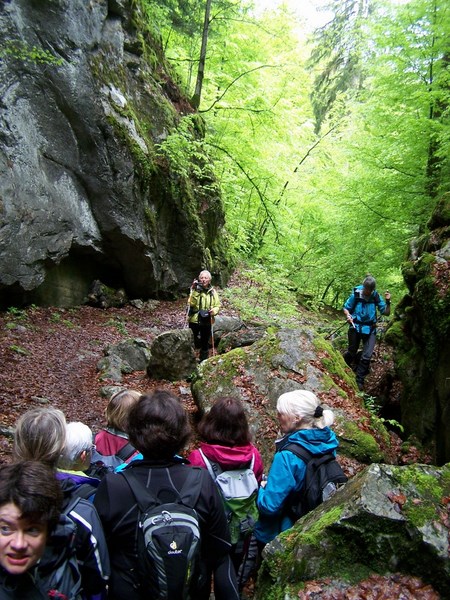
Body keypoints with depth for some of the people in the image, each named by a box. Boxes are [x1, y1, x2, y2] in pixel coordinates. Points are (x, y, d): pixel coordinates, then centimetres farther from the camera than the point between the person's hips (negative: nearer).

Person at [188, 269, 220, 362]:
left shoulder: (212, 292, 4)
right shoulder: (195, 289, -4)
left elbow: (218, 305, 8)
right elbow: (191, 303, -16)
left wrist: (214, 311, -14)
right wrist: (195, 291, -26)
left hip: (207, 321, 3)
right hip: (194, 320, -3)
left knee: (205, 343, 13)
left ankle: (204, 361, 25)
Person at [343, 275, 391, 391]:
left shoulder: (376, 297, -3)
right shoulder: (355, 295, -9)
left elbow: (386, 313, 0)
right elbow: (346, 308, 3)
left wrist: (388, 302, -16)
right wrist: (348, 315, -18)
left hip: (370, 329, 1)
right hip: (356, 327, -1)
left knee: (367, 356, -7)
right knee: (352, 352, 13)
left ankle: (359, 380, 7)